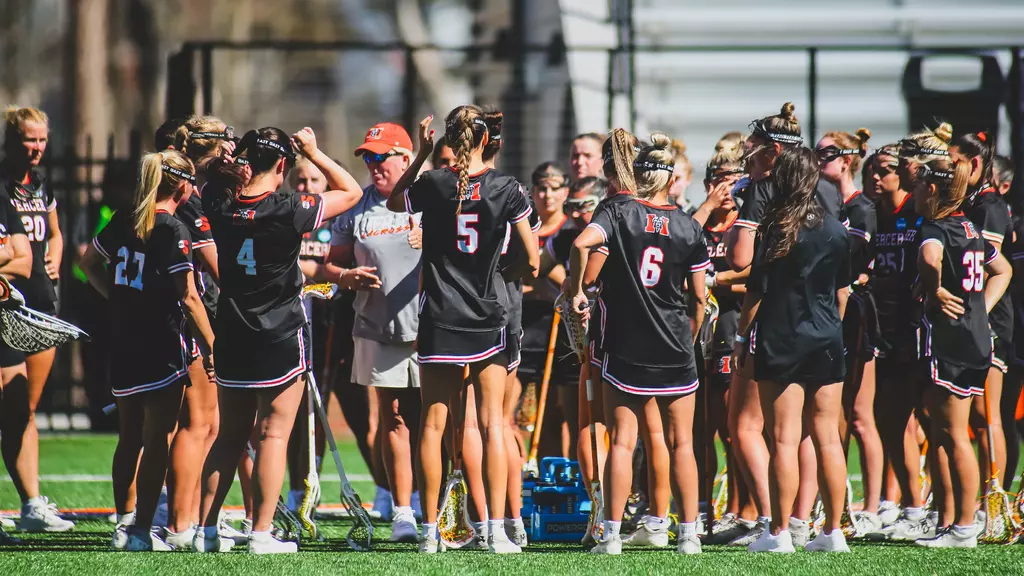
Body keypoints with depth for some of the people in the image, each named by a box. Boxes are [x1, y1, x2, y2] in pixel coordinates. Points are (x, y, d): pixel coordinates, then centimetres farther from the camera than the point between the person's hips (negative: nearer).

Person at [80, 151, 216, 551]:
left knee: (130, 439, 15)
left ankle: (124, 522, 20)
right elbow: (188, 297, -17)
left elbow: (90, 264, 20)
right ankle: (141, 532, -2)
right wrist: (210, 347, -11)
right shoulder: (173, 231, -15)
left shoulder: (124, 222, 5)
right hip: (164, 349, -7)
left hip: (124, 348, 7)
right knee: (157, 442, -1)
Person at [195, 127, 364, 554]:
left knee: (230, 435, 14)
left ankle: (205, 530, 11)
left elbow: (215, 180, 22)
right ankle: (261, 534, -4)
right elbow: (351, 192, -7)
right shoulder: (287, 212, -17)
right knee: (274, 434, 0)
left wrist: (231, 168, 5)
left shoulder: (221, 206, -3)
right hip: (280, 339, -5)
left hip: (231, 338, 5)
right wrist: (313, 153, -3)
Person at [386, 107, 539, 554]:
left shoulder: (433, 185, -4)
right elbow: (532, 260, -3)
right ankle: (496, 531, -4)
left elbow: (393, 202, 19)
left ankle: (430, 531, 6)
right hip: (488, 318, 0)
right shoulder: (505, 189, -5)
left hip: (439, 318, 0)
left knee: (433, 424, 6)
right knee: (491, 422, 2)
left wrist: (422, 154, 16)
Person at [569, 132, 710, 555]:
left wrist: (577, 291, -10)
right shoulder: (688, 227, 3)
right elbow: (698, 298, 5)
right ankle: (688, 533, 6)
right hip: (674, 351, 1)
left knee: (622, 442, 2)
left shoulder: (619, 212, -3)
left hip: (625, 347, -1)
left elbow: (582, 243, -23)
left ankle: (612, 534, -1)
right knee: (680, 443, 7)